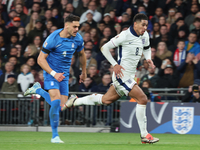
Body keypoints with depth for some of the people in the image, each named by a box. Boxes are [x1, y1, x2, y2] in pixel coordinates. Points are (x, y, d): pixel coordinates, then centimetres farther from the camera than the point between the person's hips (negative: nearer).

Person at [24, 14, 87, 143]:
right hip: (51, 72, -5)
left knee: (61, 107, 2)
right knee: (56, 101, -22)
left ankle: (38, 89, 27)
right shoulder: (53, 39, -20)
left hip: (64, 74, 5)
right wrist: (54, 74, -26)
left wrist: (84, 72, 25)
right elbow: (41, 59, -16)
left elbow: (82, 54, 17)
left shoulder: (78, 39, -5)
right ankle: (55, 136, -10)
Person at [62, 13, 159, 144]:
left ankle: (75, 101, 34)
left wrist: (148, 58, 8)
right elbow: (105, 48, -10)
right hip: (122, 75, -9)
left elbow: (146, 48, 30)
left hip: (130, 76, 9)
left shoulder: (145, 36, 7)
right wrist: (115, 65, -17)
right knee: (143, 99, -16)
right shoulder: (125, 35, -16)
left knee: (105, 100, 16)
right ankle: (144, 135, -9)